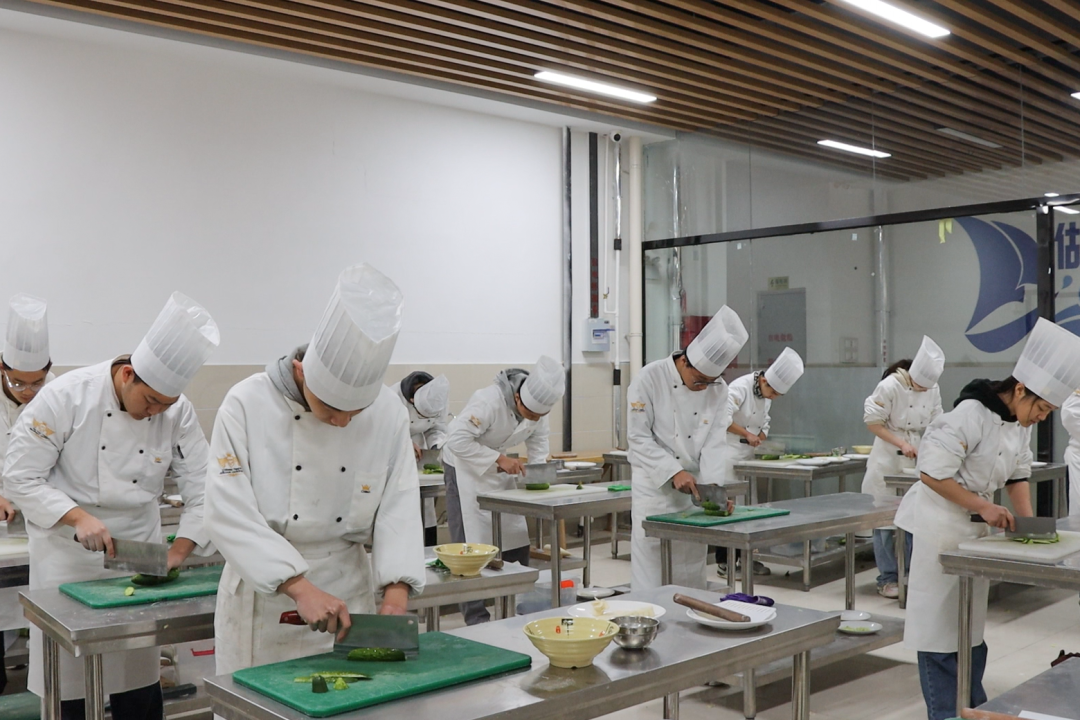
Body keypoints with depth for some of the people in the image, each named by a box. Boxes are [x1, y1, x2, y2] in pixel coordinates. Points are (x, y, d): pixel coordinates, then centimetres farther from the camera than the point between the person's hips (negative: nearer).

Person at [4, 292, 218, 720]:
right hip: (67, 552, -3)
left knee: (140, 680, 11)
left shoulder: (177, 411, -9)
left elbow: (201, 491, -6)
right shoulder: (65, 396, -17)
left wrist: (178, 553, -18)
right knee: (68, 682, 5)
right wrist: (78, 517, -24)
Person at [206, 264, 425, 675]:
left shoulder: (387, 413, -7)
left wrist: (396, 591, -21)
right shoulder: (247, 405, -16)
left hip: (349, 591, 3)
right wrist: (299, 587, -28)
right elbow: (230, 514, -20)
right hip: (263, 600, -2)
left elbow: (398, 508, -7)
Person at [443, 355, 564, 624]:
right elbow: (458, 439, -34)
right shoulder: (489, 401, -34)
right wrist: (498, 459, -34)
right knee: (472, 543, -6)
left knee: (516, 539, 6)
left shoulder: (537, 405, -13)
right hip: (466, 468, -6)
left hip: (501, 469, 7)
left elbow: (538, 437, 2)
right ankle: (475, 616, 2)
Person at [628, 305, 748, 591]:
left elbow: (715, 441, -2)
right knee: (651, 565, -4)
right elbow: (639, 436, -13)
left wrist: (713, 484, -17)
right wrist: (674, 472, -19)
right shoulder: (650, 379, -13)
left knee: (692, 569, 10)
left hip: (693, 486, 4)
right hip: (654, 485, -4)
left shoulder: (718, 388, 0)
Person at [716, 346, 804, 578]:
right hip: (728, 454, -9)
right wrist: (747, 434, -25)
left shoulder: (766, 396, 9)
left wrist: (761, 439, 0)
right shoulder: (740, 388, -19)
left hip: (748, 455, 9)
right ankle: (724, 563, 1)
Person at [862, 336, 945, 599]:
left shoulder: (932, 389, 1)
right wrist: (901, 444, -18)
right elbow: (873, 422, -12)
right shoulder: (890, 386, -17)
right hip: (888, 461, -5)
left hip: (916, 461, 5)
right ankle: (888, 579, 8)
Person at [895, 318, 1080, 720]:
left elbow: (1017, 473, 12)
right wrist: (983, 506, -25)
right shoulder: (971, 415, -25)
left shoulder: (1021, 422, 1)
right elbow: (933, 475, -25)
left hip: (976, 527, 9)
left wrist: (1027, 519, -1)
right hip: (941, 526, -9)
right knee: (940, 624, 0)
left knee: (971, 624, 17)